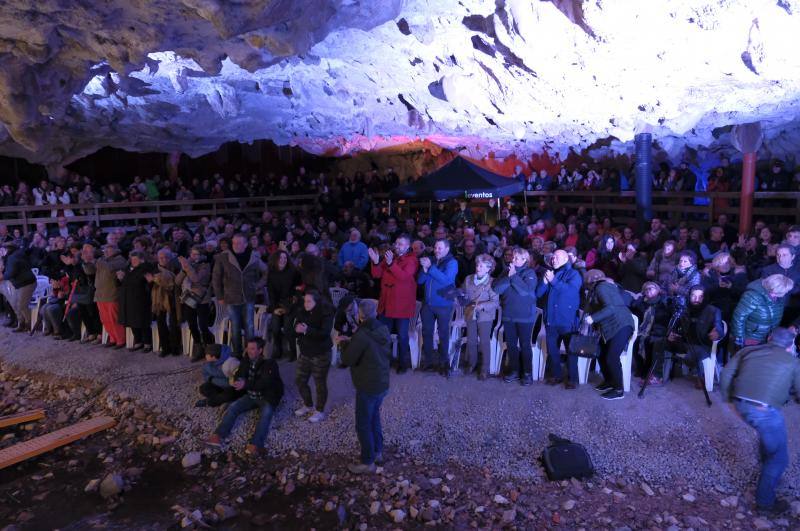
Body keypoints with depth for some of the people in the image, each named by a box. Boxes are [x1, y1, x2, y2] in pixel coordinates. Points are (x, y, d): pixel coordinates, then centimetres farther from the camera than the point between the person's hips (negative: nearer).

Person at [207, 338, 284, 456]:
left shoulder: (270, 363, -16)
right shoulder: (246, 361, 5)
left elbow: (265, 382, -26)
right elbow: (239, 376, 7)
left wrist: (246, 384, -34)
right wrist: (239, 381, -18)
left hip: (268, 396, -6)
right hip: (251, 395, 6)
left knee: (266, 413, -33)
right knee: (233, 407, -15)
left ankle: (255, 445, -50)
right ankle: (218, 436, -27)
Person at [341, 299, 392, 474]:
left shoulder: (362, 335, -25)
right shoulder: (383, 330, -1)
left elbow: (347, 360, -20)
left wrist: (345, 344, -1)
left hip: (367, 387, -8)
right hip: (383, 384, 8)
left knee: (363, 425, 7)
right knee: (374, 418, 25)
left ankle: (367, 462, 18)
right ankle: (377, 451, 38)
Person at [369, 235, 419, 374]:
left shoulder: (412, 260, -7)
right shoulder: (389, 256, 10)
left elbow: (404, 276, -24)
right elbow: (377, 275, 4)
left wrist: (391, 263, -34)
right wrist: (376, 262, -15)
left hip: (402, 304, -6)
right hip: (386, 303, 6)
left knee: (402, 336, 3)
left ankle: (403, 363, 16)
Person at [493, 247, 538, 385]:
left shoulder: (530, 273, -6)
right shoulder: (507, 271, 8)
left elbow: (526, 290, -22)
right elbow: (497, 288, -5)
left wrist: (514, 276, -18)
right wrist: (508, 277, -16)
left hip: (525, 316, -4)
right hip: (508, 315, 5)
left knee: (525, 345, 4)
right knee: (511, 344, 11)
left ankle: (528, 373, 15)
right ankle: (514, 371, 23)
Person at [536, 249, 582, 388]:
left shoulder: (573, 274, -1)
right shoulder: (549, 273, 14)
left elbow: (570, 290, -20)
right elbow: (538, 293, 7)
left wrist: (553, 280, -24)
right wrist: (544, 281, -11)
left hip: (568, 320, -5)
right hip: (551, 320, 5)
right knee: (552, 349, 11)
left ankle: (572, 378, 10)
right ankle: (555, 375, 24)